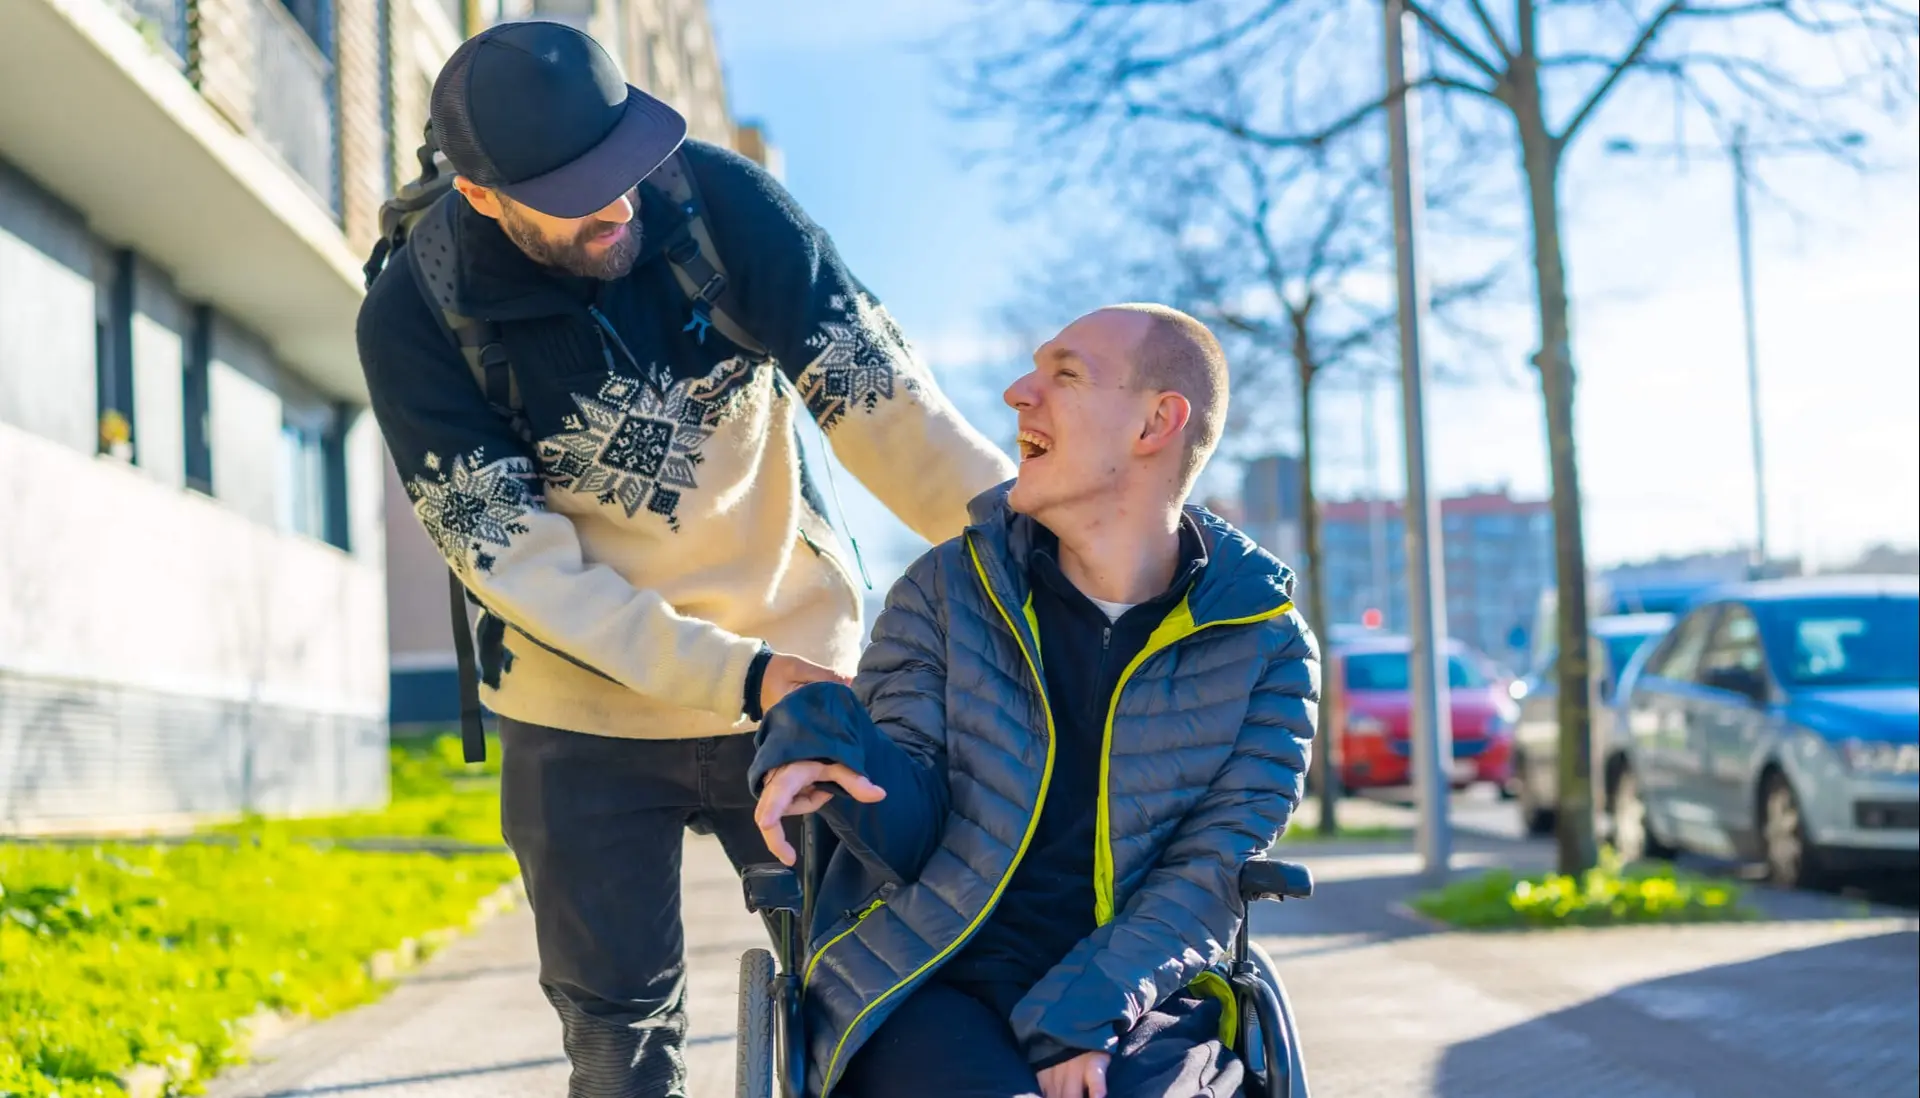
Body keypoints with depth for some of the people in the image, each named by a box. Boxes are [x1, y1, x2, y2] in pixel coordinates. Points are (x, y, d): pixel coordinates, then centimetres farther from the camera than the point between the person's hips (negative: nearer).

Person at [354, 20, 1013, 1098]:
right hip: (588, 716, -1)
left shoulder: (719, 196, -16)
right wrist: (742, 678, -27)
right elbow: (519, 564, -19)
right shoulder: (414, 319, -17)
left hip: (800, 665, 1)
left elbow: (881, 393, -18)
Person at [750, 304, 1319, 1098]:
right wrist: (831, 745, -21)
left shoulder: (1264, 647, 3)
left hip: (1132, 1000, 0)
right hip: (927, 984, 0)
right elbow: (915, 835, 0)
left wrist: (1082, 1015, -18)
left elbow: (1211, 875, -2)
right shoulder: (947, 590, 6)